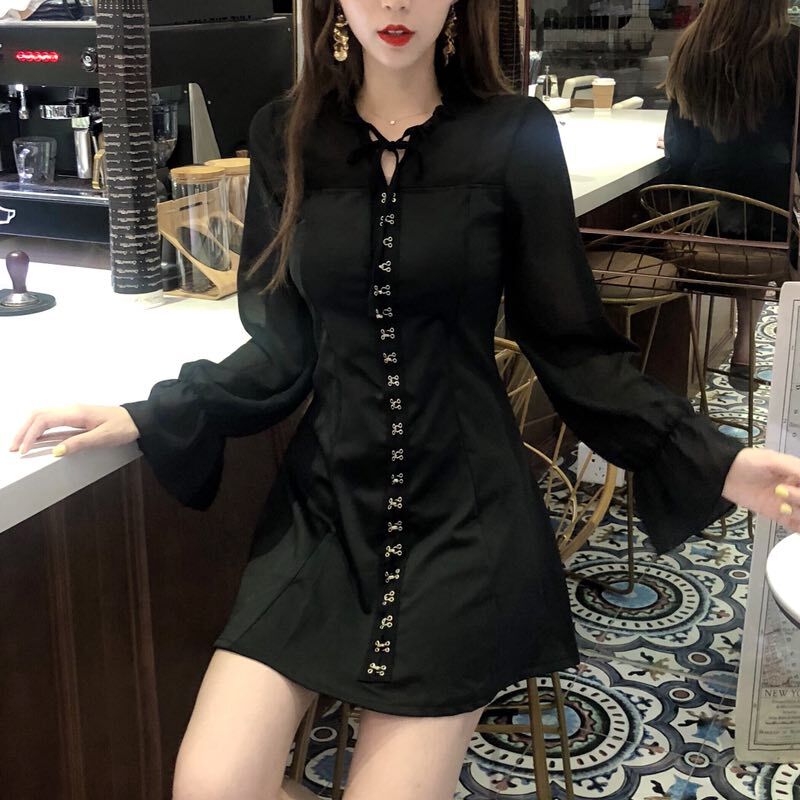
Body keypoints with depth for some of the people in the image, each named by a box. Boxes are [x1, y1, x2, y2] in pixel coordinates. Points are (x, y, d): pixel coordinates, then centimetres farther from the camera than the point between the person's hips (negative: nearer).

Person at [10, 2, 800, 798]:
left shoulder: (516, 136, -5)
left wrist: (717, 463, -13)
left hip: (465, 510, -2)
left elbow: (571, 345, -3)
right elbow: (283, 347, 5)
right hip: (325, 501, 3)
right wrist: (148, 417, -4)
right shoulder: (287, 136, 2)